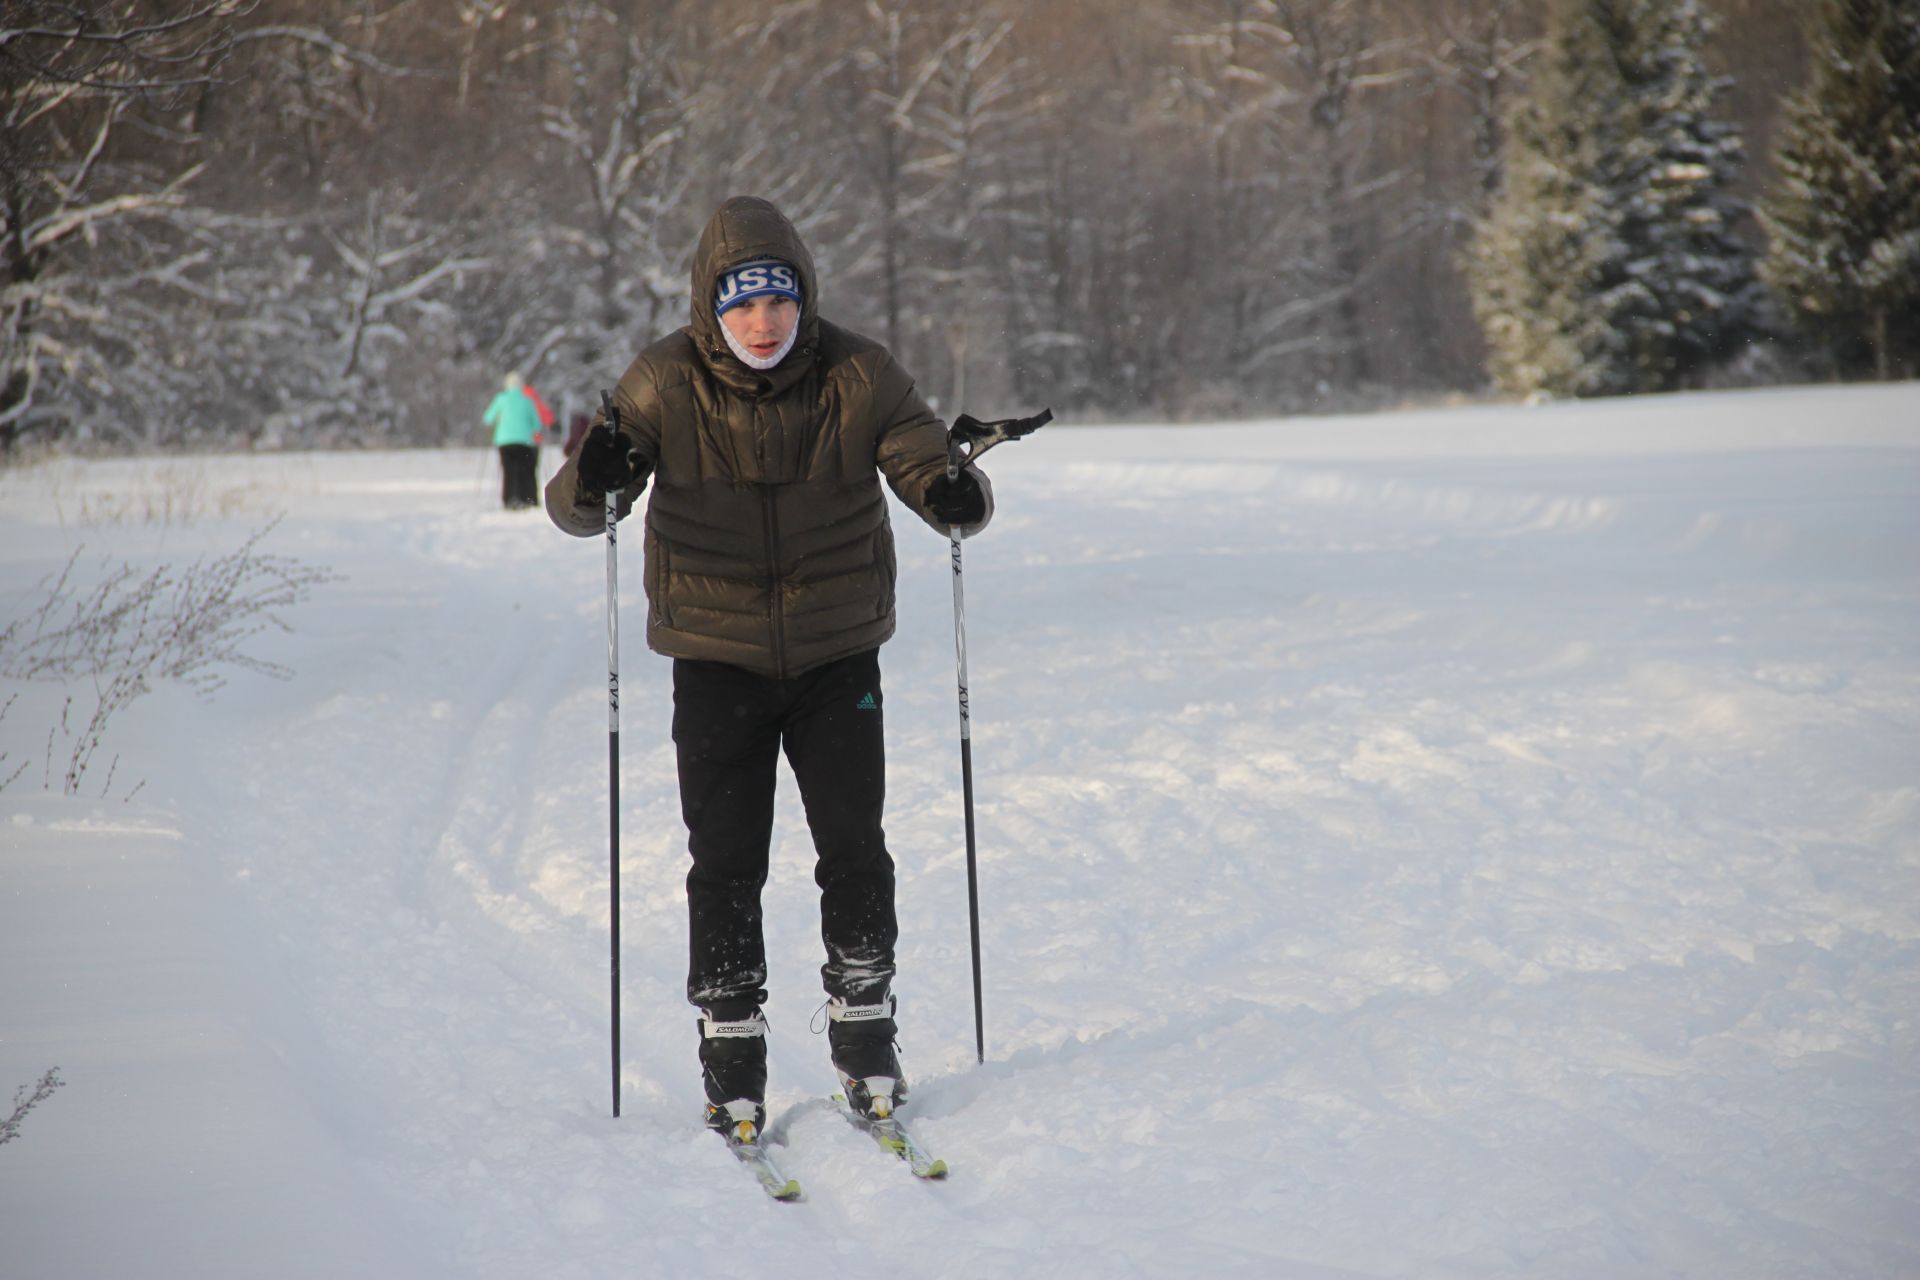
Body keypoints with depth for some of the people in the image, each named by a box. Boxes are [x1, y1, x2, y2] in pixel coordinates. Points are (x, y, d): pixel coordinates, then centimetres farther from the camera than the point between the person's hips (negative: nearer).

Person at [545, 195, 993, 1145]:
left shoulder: (859, 378, -9)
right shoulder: (666, 386, -10)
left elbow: (923, 458, -11)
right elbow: (575, 510, -12)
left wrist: (956, 496, -35)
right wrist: (595, 481, -37)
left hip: (838, 654, 1)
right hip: (718, 662, 0)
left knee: (854, 852, 2)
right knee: (726, 864, 0)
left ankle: (865, 1041, 19)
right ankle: (731, 1061, 13)